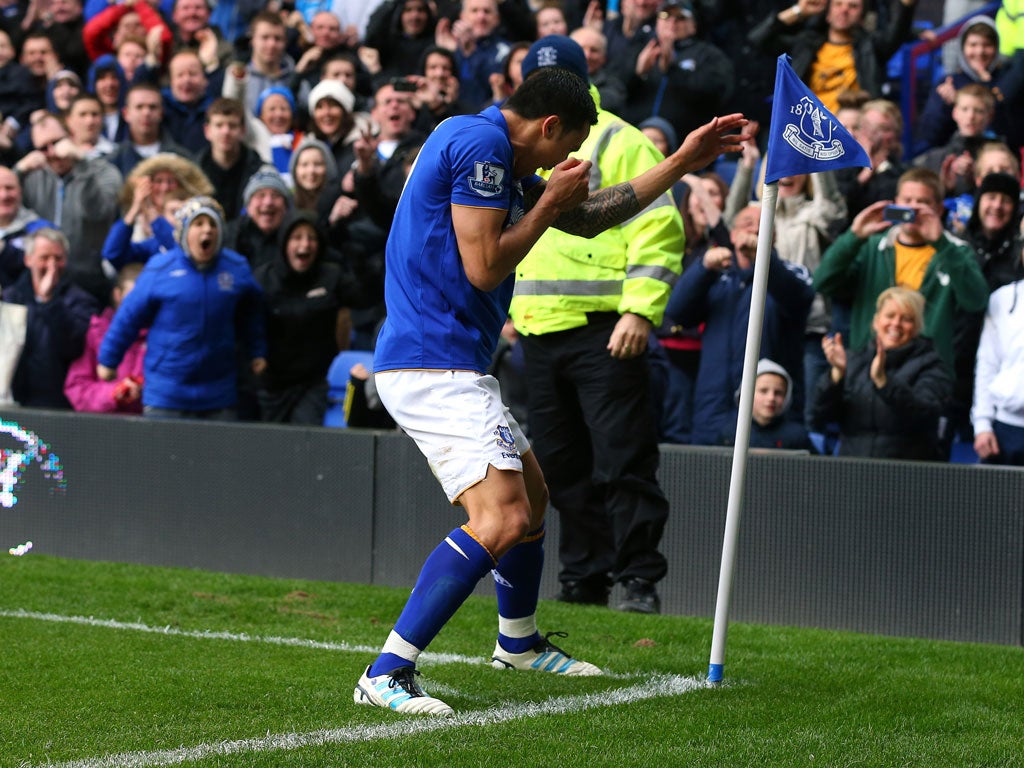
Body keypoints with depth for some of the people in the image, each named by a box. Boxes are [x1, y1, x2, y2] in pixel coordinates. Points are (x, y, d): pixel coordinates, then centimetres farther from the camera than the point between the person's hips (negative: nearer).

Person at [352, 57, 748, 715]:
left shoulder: (499, 159, 19)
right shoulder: (480, 144, -13)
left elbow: (588, 218, 31)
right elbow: (484, 266, -18)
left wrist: (683, 162, 32)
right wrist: (550, 202, -5)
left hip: (453, 364, 11)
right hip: (434, 367, -11)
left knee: (531, 495, 26)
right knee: (503, 516, -21)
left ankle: (519, 642, 47)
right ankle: (387, 673, -23)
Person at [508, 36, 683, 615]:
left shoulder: (619, 144, -2)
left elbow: (659, 230, -9)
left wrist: (639, 310, -18)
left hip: (604, 330, -7)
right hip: (539, 330, 7)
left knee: (622, 459, -9)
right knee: (562, 465, 9)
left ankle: (640, 580, -5)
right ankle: (584, 578, 17)